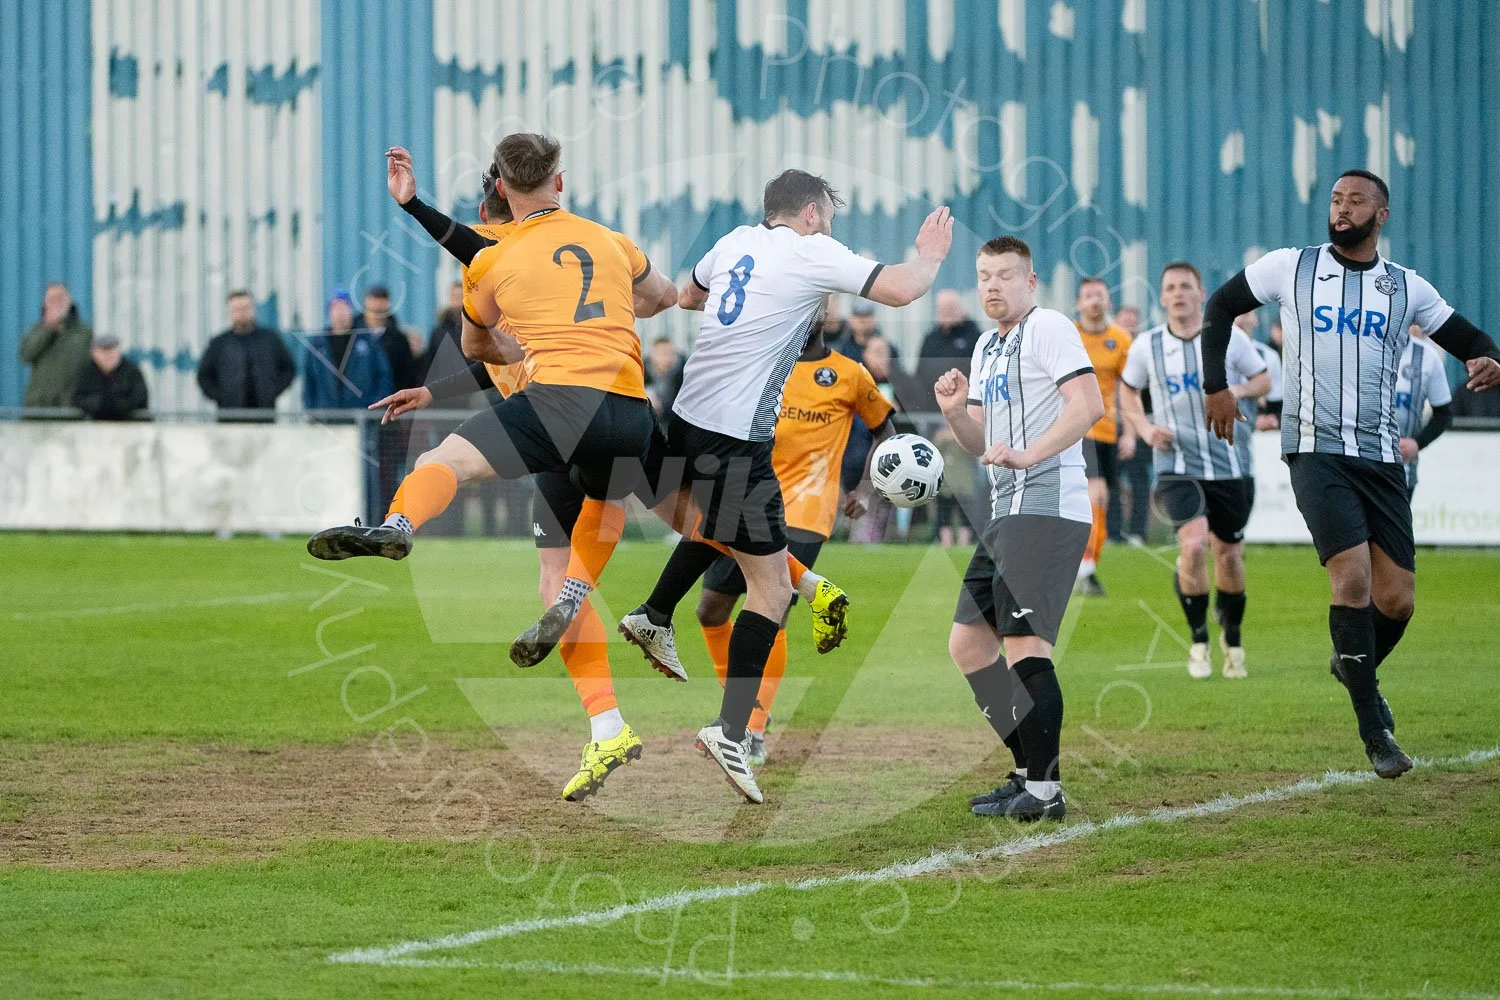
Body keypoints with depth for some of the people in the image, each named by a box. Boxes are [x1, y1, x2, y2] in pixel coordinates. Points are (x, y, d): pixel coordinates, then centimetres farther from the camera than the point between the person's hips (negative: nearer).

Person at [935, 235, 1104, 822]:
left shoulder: (1048, 328, -7)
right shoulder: (986, 348, 22)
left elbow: (1089, 405, -19)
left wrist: (1027, 454, -28)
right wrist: (955, 412, 4)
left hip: (1048, 506, -10)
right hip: (1007, 512, 11)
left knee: (1024, 643, -17)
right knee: (968, 643, 12)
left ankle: (1045, 791, -15)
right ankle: (1031, 771, 18)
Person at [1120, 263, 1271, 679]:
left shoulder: (1230, 338, -2)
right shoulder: (1146, 346, 1)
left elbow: (1264, 380, 8)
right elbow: (1128, 390, 16)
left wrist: (1238, 391, -14)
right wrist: (1145, 427, -2)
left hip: (1231, 465, 1)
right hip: (1178, 465, -1)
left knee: (1228, 552, 9)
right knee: (1194, 542, -22)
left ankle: (1232, 637, 34)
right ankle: (1199, 641, -5)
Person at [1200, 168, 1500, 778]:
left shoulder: (1405, 288, 10)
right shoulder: (1291, 268, 5)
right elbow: (1220, 307, 17)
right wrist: (1215, 387, 9)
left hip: (1380, 455, 3)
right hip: (1316, 452, -3)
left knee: (1397, 600, -1)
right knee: (1353, 577, -19)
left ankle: (1352, 664, 34)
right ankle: (1376, 733, -13)